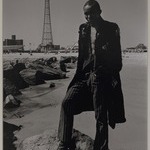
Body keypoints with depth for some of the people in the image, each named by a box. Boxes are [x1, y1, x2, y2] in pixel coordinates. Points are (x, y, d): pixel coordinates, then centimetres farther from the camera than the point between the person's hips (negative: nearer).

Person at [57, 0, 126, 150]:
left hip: (102, 78, -4)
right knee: (67, 102, -13)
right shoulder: (83, 29, 13)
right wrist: (79, 74, 11)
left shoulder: (112, 28, 0)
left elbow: (116, 58, -3)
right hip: (84, 76, 4)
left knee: (101, 117, 2)